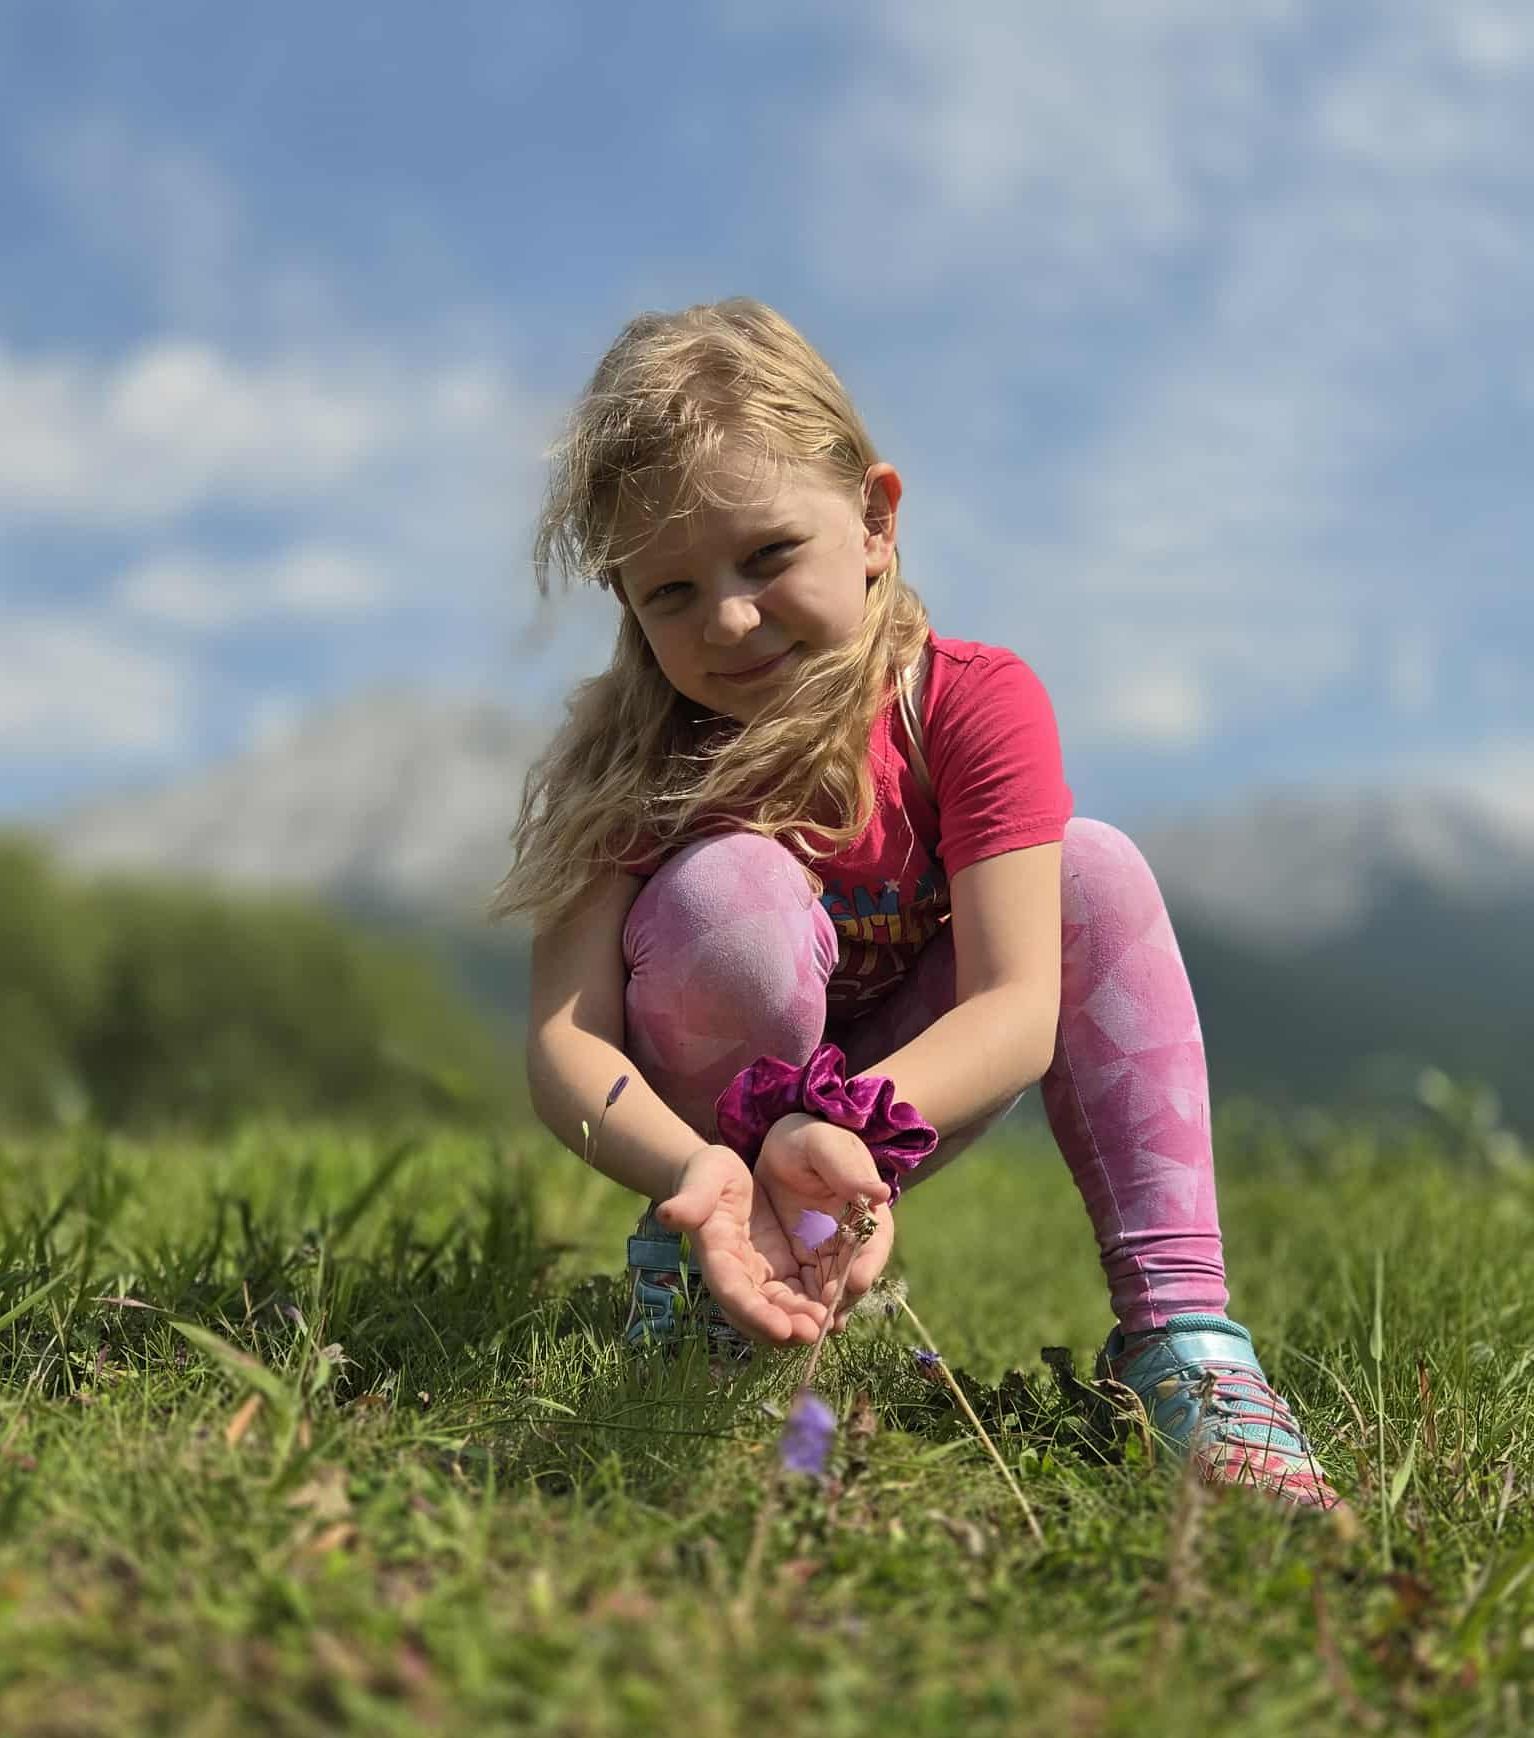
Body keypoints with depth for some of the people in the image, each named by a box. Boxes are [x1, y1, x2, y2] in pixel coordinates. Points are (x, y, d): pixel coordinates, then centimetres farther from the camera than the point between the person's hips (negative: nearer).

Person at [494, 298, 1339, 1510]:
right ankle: (693, 1276, -10)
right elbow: (563, 1037, -30)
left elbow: (1020, 1004, -31)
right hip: (705, 1126, -2)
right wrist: (697, 1175, -51)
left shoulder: (976, 706, -20)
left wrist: (843, 1128, -49)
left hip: (892, 1115, 2)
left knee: (1096, 871, -21)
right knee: (733, 886, -33)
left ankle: (1179, 1328, -22)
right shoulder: (629, 759, -21)